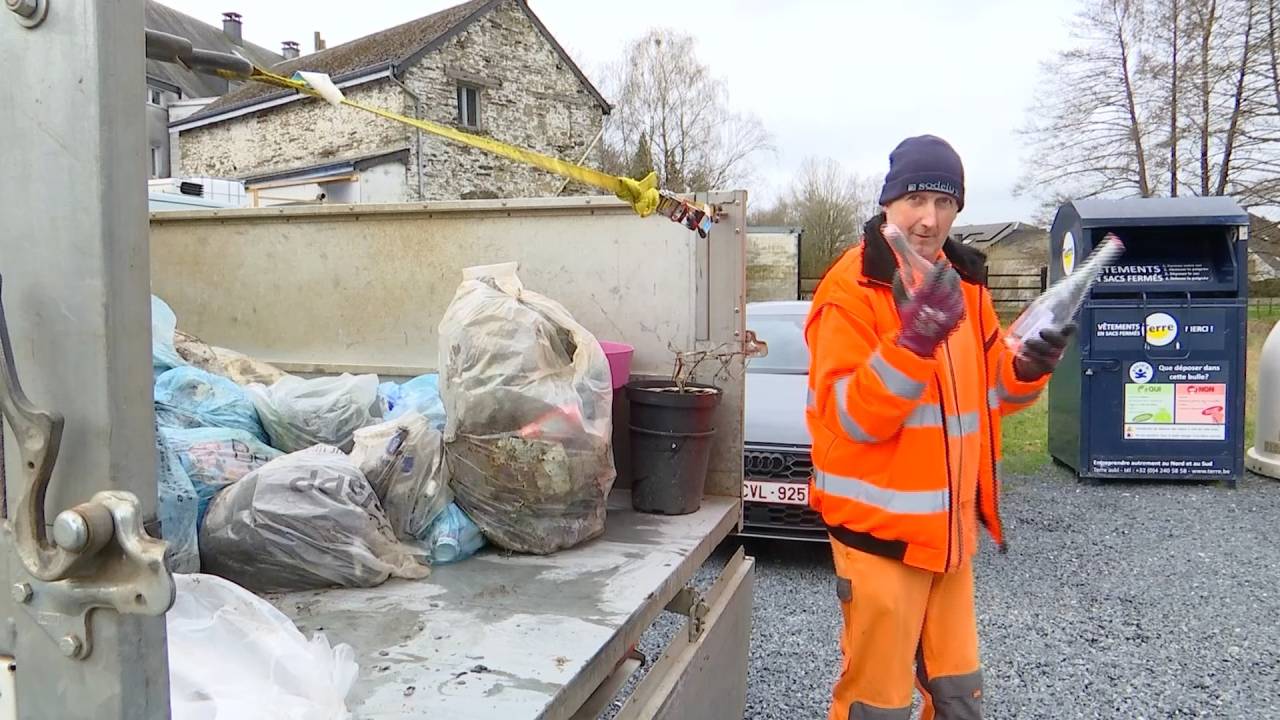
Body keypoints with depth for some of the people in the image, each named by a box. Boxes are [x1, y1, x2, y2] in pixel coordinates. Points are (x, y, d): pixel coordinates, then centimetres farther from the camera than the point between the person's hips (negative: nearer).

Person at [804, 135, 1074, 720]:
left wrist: (1028, 368, -8)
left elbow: (987, 391, 13)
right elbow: (848, 418, -20)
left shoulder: (963, 282, 8)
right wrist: (912, 341, -31)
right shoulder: (853, 289, -14)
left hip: (950, 527, 7)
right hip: (882, 529, -7)